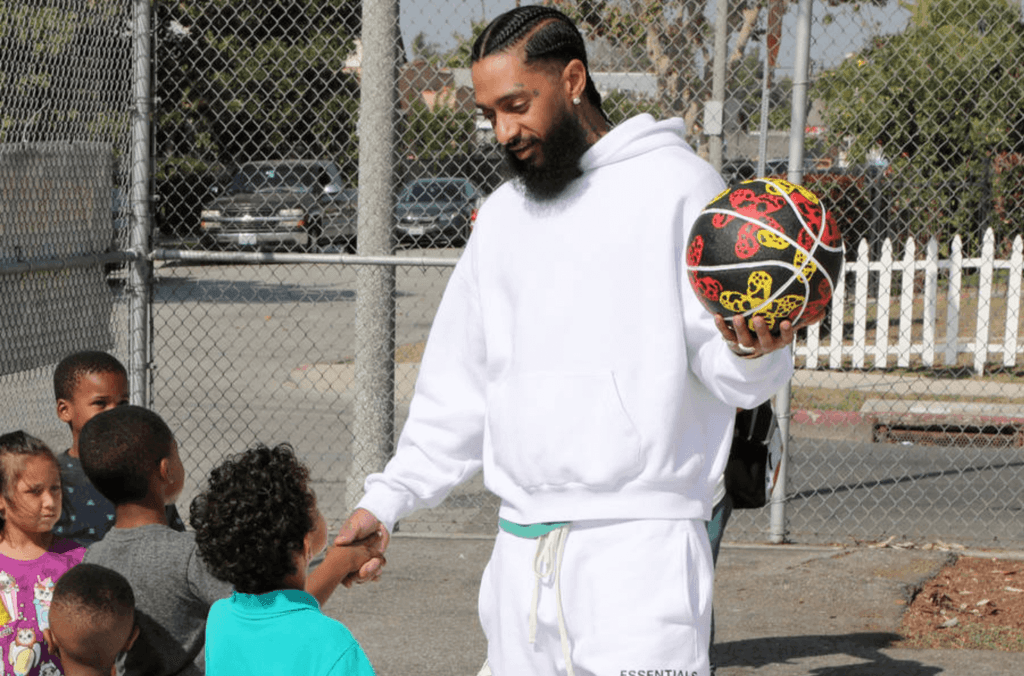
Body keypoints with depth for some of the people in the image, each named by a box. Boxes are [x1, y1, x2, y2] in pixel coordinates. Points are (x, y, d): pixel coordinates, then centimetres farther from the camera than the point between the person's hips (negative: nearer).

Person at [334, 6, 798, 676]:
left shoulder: (676, 185, -2)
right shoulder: (504, 214, 18)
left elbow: (729, 372, -7)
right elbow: (460, 384, 23)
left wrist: (751, 353, -30)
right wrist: (387, 499, 14)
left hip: (640, 548, -6)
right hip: (521, 551, 7)